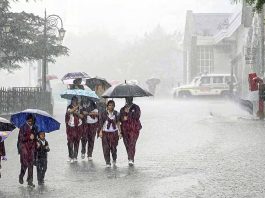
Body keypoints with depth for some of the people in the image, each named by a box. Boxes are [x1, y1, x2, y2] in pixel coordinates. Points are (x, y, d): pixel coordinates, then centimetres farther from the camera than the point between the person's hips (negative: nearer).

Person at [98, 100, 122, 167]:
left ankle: (114, 159, 26)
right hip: (105, 132, 0)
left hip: (114, 132, 0)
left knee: (114, 147, 0)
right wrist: (100, 132, -3)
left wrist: (119, 132, 1)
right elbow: (101, 123, 3)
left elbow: (118, 123, 4)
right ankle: (107, 162, 3)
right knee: (106, 148, -4)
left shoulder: (116, 113, 2)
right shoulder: (104, 113, -1)